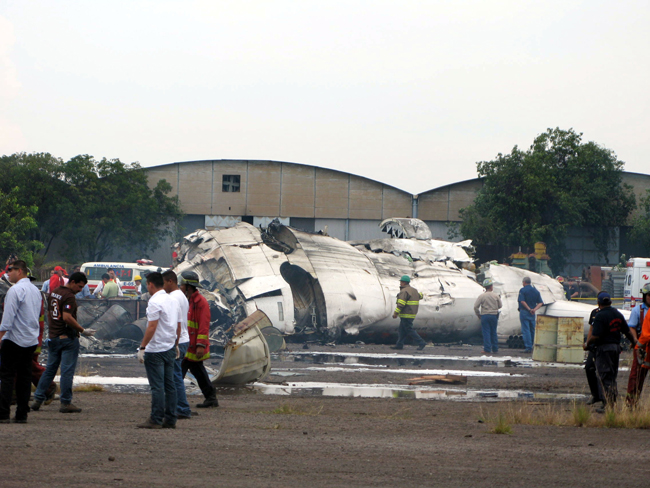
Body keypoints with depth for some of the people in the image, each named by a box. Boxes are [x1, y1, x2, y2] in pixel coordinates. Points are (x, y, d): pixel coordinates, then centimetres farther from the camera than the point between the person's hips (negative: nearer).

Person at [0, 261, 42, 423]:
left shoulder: (15, 290, -13)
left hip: (14, 339, -8)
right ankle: (22, 415, 7)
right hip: (32, 341, 8)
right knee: (24, 376, 8)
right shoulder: (35, 290, 13)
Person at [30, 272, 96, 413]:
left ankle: (38, 399, 12)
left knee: (50, 369, 14)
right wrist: (82, 330, -19)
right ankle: (65, 403, -2)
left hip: (53, 337, 8)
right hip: (67, 337, -8)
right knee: (67, 370, -3)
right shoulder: (69, 296, -15)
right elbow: (67, 317, -25)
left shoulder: (53, 293, 13)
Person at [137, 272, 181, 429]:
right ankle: (170, 420, 11)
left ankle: (156, 420, -6)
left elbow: (152, 327, -20)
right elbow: (178, 327, 18)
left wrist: (142, 347, -17)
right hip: (170, 348, 8)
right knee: (169, 385, 10)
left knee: (157, 386, -7)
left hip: (156, 350, -8)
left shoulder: (155, 302, -14)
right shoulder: (173, 301, 12)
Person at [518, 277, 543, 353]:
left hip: (524, 312, -6)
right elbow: (540, 303, 5)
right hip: (533, 314, 6)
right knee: (532, 330, 14)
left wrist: (529, 309, -17)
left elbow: (522, 301, -19)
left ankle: (528, 347, -11)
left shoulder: (522, 290, -7)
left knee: (526, 330, -5)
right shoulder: (535, 291, 11)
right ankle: (533, 347, 18)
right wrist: (535, 309, -7)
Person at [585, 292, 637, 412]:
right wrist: (634, 342, 33)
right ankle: (613, 403, 17)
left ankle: (607, 405, -6)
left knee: (604, 377, -4)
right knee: (612, 377, 15)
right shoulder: (618, 314, 9)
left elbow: (595, 336, -21)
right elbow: (627, 332, 16)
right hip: (616, 347, 8)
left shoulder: (600, 316, -15)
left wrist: (587, 344, -3)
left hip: (604, 348, -8)